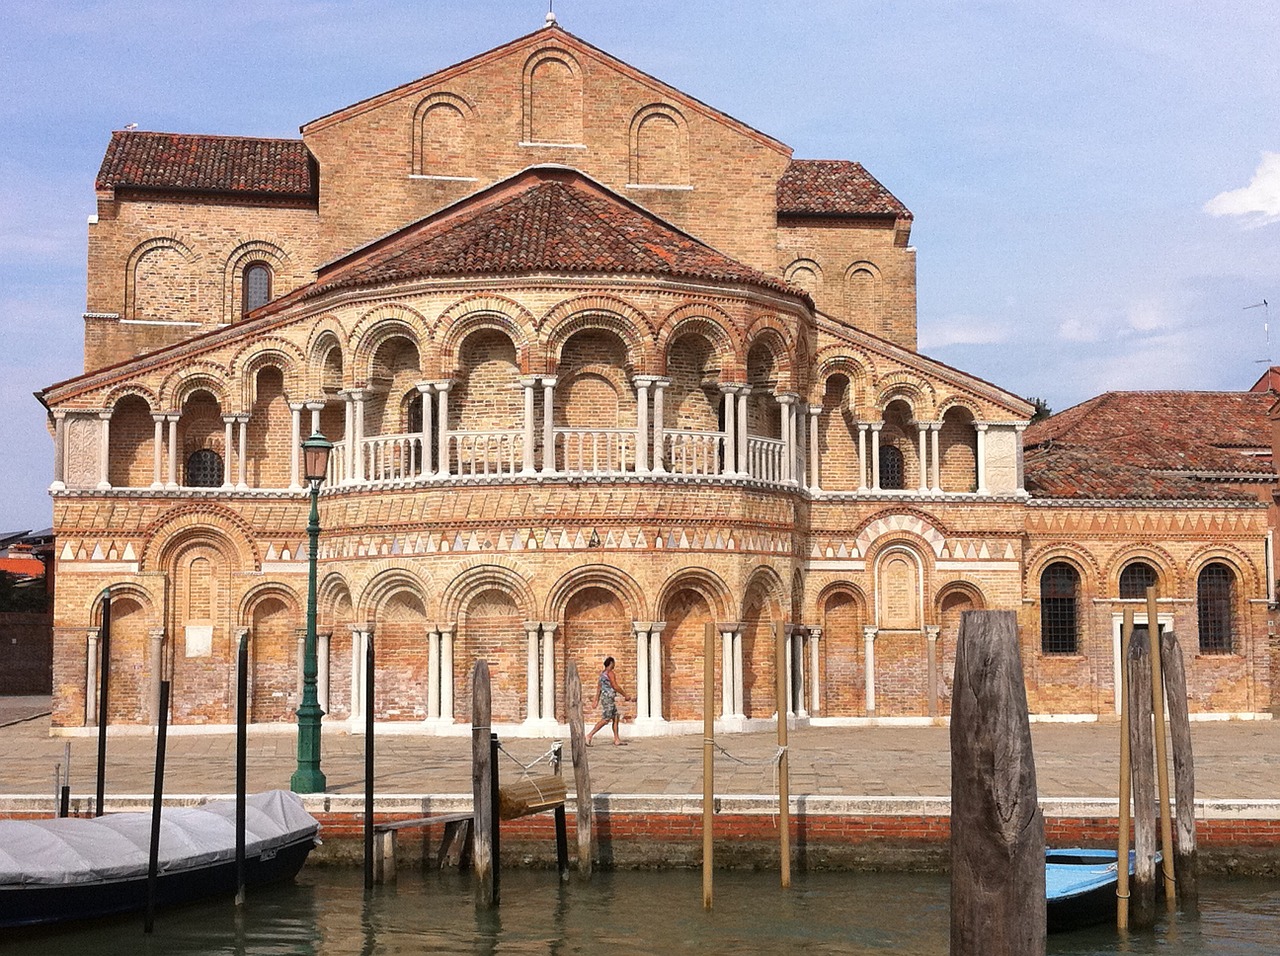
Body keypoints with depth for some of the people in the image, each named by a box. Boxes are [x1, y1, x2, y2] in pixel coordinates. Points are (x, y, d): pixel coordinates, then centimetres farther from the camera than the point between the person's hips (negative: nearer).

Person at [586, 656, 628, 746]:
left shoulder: (602, 673, 15)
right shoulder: (610, 673, -14)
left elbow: (598, 688, 17)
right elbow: (615, 687, -18)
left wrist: (597, 700, 18)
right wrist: (625, 696, -9)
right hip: (608, 699, -10)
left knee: (616, 718, 9)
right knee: (605, 720, -11)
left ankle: (617, 740, 8)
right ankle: (589, 736, -14)